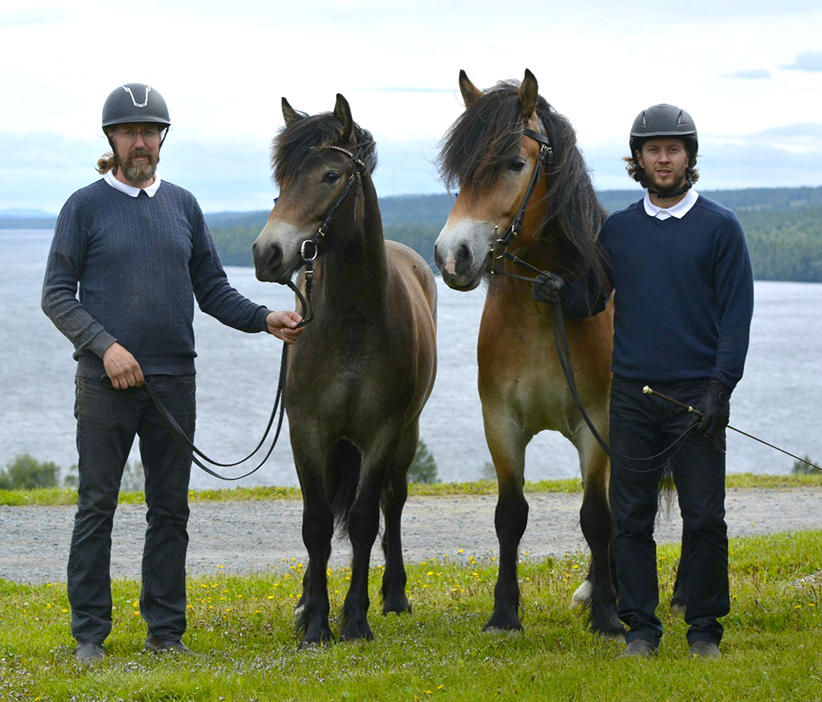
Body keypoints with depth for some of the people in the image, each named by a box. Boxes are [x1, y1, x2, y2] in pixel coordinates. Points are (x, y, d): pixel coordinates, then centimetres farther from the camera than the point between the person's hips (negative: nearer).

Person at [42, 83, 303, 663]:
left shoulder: (183, 205, 12)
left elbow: (212, 289, 14)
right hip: (107, 381, -4)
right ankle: (90, 634, 4)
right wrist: (105, 345, -15)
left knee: (171, 509, 6)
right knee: (97, 507, -1)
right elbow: (57, 294, -2)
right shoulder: (86, 206, 0)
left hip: (175, 379, 4)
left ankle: (166, 630, 14)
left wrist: (264, 319, -2)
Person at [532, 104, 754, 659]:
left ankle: (705, 629, 9)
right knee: (631, 518, 4)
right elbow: (592, 299, 13)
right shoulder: (618, 229, 10)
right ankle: (641, 628, 13)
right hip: (631, 394, 3)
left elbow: (736, 315, -3)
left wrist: (720, 389, -12)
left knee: (704, 519, -2)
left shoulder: (720, 227, 0)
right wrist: (560, 293, -10)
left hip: (697, 396, -3)